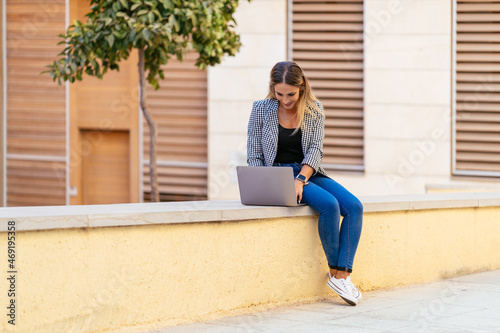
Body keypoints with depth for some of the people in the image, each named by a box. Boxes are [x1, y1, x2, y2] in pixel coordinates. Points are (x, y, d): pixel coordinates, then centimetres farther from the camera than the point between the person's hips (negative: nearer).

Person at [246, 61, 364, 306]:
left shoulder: (314, 110, 5)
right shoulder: (261, 110, 0)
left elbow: (316, 149, -5)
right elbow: (254, 156, 1)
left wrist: (300, 180, -22)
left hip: (310, 173, 4)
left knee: (354, 206, -22)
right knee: (329, 204, -30)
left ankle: (342, 275, -25)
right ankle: (334, 270, -14)